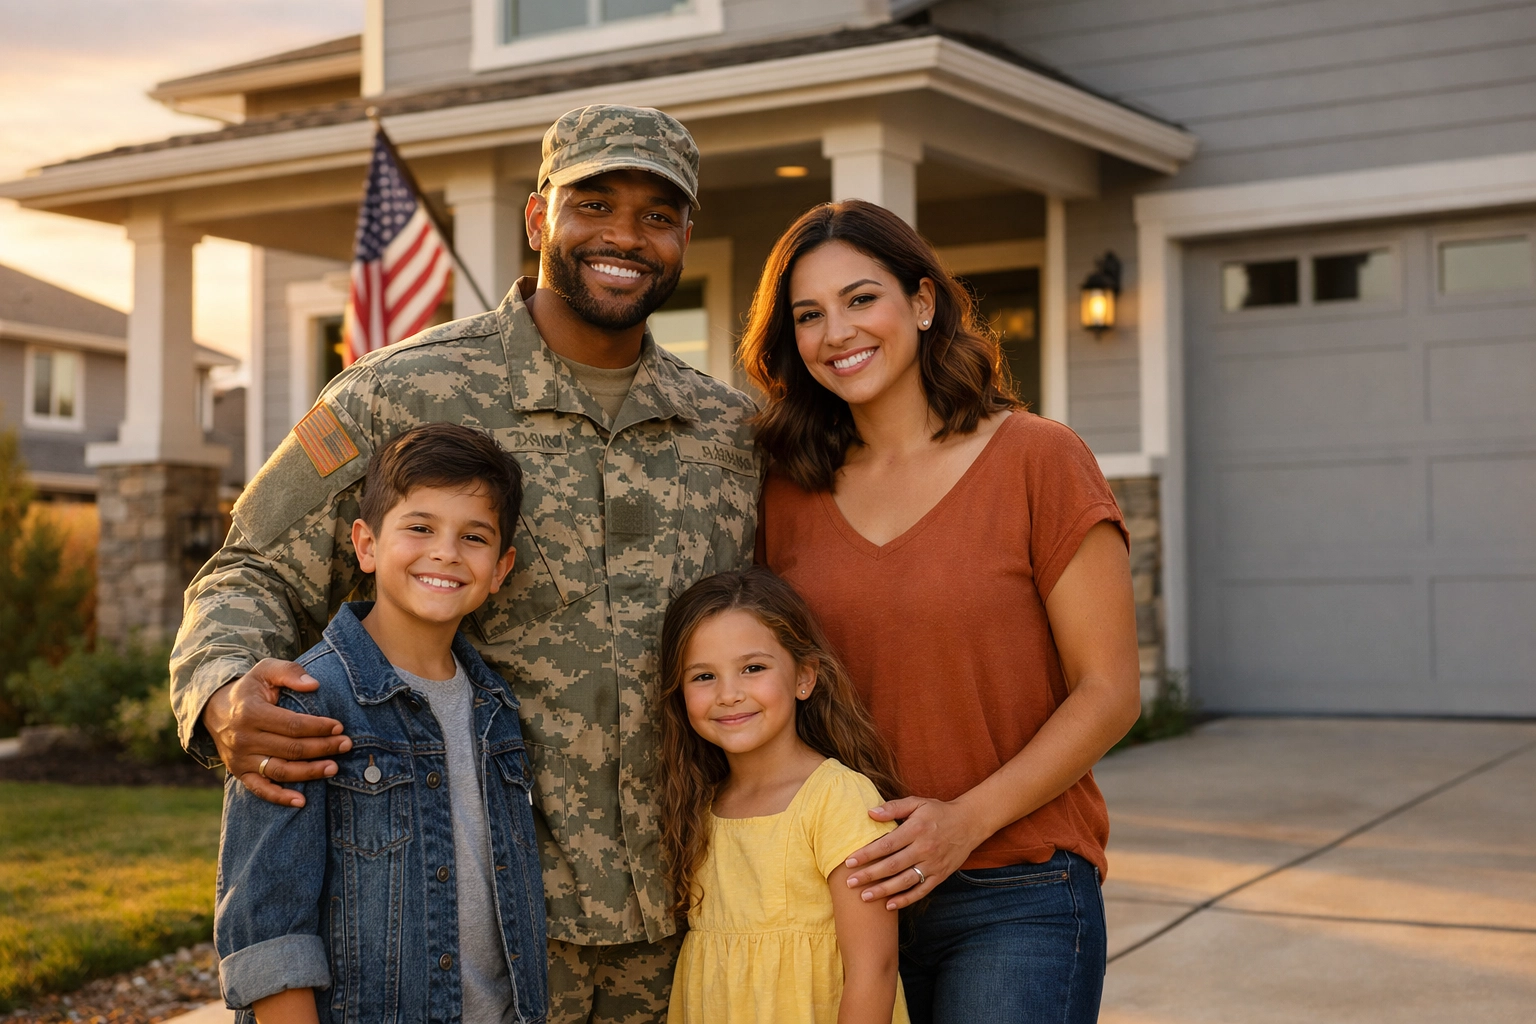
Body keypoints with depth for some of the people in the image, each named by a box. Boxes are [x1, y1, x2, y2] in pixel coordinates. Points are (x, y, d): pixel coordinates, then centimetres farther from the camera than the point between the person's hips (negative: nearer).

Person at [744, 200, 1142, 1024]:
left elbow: (1109, 691, -7)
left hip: (1015, 900, -3)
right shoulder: (793, 491, 6)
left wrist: (967, 819, -16)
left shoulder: (1038, 461, -6)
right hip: (851, 894, 4)